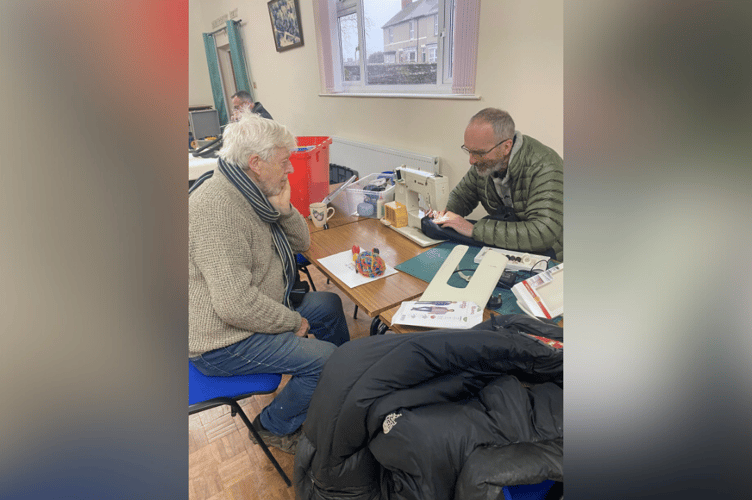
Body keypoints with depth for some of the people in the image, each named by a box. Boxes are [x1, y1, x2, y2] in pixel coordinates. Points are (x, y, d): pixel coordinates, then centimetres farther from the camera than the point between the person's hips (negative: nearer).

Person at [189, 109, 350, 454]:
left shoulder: (252, 193, 4)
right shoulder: (217, 207, -28)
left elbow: (301, 243, 11)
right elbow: (236, 304, -33)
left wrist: (284, 209, -8)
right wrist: (293, 321, -18)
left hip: (259, 308, 10)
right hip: (222, 342, -10)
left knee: (330, 304, 15)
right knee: (325, 359, -19)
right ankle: (275, 427, 10)